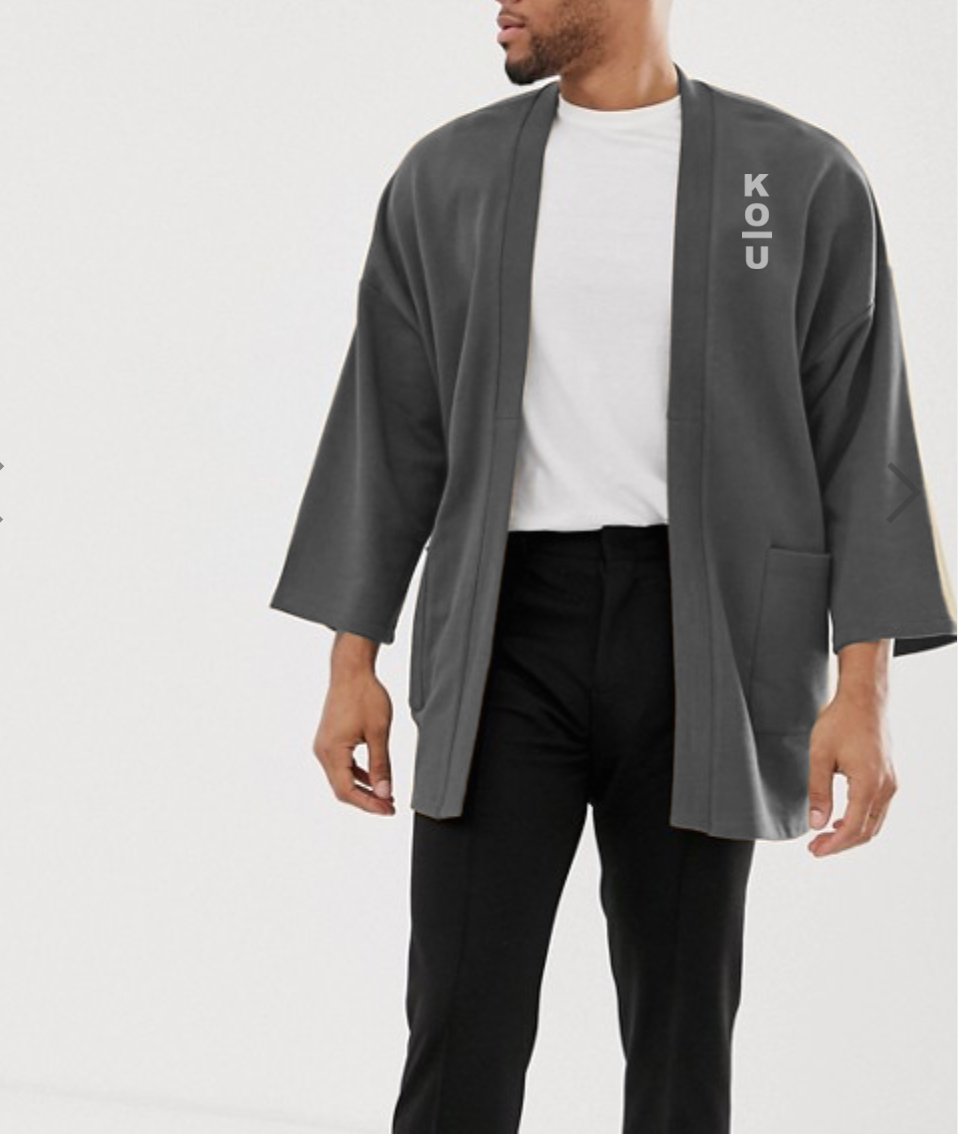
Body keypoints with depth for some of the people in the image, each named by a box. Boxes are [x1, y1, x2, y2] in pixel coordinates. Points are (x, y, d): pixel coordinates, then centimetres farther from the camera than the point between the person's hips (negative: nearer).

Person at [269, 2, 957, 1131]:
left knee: (682, 1023, 5)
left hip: (699, 645, -1)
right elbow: (388, 430, 9)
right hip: (508, 633, 1)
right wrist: (351, 668, 5)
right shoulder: (446, 178, 6)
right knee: (462, 1027, -5)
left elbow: (862, 444, -2)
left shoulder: (807, 180, -1)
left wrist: (863, 692, -8)